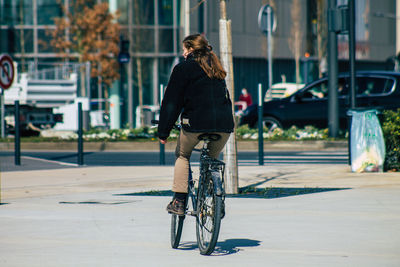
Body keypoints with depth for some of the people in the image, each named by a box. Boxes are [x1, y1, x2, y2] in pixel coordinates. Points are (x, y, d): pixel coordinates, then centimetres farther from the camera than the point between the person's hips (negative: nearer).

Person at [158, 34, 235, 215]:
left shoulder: (183, 68, 7)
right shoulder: (215, 68, 24)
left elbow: (171, 102, 4)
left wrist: (163, 132, 7)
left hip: (196, 122, -4)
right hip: (224, 124, 4)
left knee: (182, 155, 20)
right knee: (212, 158, 27)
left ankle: (179, 202, 10)